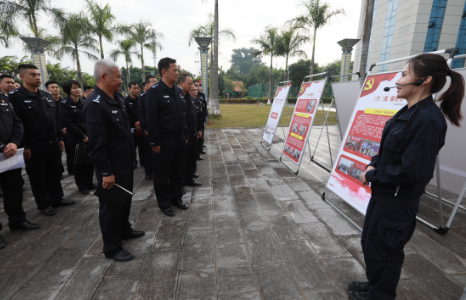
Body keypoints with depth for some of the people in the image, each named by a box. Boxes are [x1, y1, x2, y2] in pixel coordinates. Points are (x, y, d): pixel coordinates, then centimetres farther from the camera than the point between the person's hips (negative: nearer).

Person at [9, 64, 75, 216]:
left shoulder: (47, 96, 12)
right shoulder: (15, 96, -8)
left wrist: (60, 138, 12)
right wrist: (24, 146, -16)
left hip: (53, 143, 6)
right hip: (34, 146, -6)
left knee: (55, 172, 14)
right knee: (38, 176, 7)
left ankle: (57, 199, 28)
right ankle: (44, 204, 20)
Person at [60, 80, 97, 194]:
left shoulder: (84, 102, 10)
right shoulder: (64, 104, -4)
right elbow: (69, 123, -9)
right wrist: (83, 136, -12)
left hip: (89, 136, 4)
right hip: (76, 138, -4)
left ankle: (89, 182, 21)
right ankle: (82, 186, 18)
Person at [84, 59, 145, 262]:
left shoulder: (116, 98, 9)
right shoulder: (95, 104, -20)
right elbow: (97, 143, -23)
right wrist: (106, 172, -21)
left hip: (125, 162, 9)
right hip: (111, 168, -9)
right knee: (111, 205, 5)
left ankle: (124, 230, 43)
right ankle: (112, 248, 22)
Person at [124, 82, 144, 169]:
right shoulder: (126, 101, -3)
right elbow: (127, 115, -8)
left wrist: (140, 122, -9)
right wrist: (134, 123, -13)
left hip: (141, 127, 4)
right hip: (132, 128, -3)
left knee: (142, 146, 9)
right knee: (132, 146, 2)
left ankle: (143, 161, 22)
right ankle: (133, 162, 12)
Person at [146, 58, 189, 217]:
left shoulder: (179, 91, 11)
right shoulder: (154, 91, -10)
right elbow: (152, 119, -14)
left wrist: (185, 136, 14)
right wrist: (155, 143, -16)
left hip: (180, 139, 7)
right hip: (164, 141, -6)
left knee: (177, 171, 16)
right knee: (162, 174, 8)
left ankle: (176, 198, 32)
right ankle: (164, 203, 23)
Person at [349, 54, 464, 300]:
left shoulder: (428, 120, -24)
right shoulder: (408, 112, 6)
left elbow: (411, 171, -26)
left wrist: (373, 174, -15)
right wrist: (373, 165, 0)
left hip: (397, 201, -9)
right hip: (382, 192, 9)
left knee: (383, 250, 12)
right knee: (369, 241, 24)